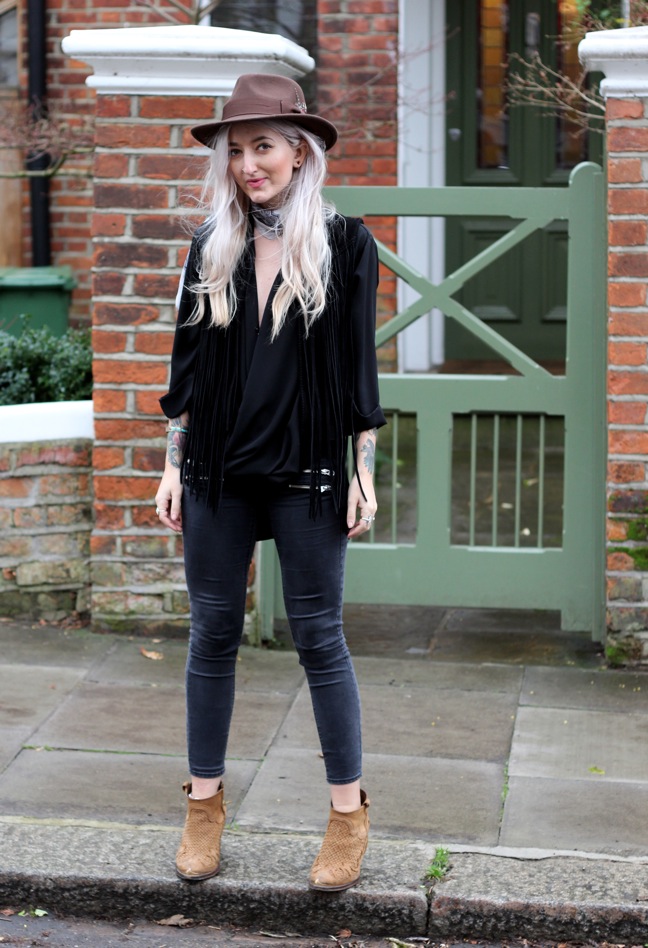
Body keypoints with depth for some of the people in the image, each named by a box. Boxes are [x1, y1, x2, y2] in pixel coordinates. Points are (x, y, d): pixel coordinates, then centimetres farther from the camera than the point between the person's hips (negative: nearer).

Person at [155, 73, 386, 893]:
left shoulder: (344, 244, -2)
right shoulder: (211, 248, 6)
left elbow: (359, 368, -2)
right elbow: (187, 366, 9)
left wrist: (362, 475, -4)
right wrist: (173, 466, 6)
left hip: (305, 474, -3)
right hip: (218, 472, 3)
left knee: (318, 635, 2)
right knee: (213, 631, 8)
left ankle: (348, 812, 13)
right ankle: (204, 802, 20)